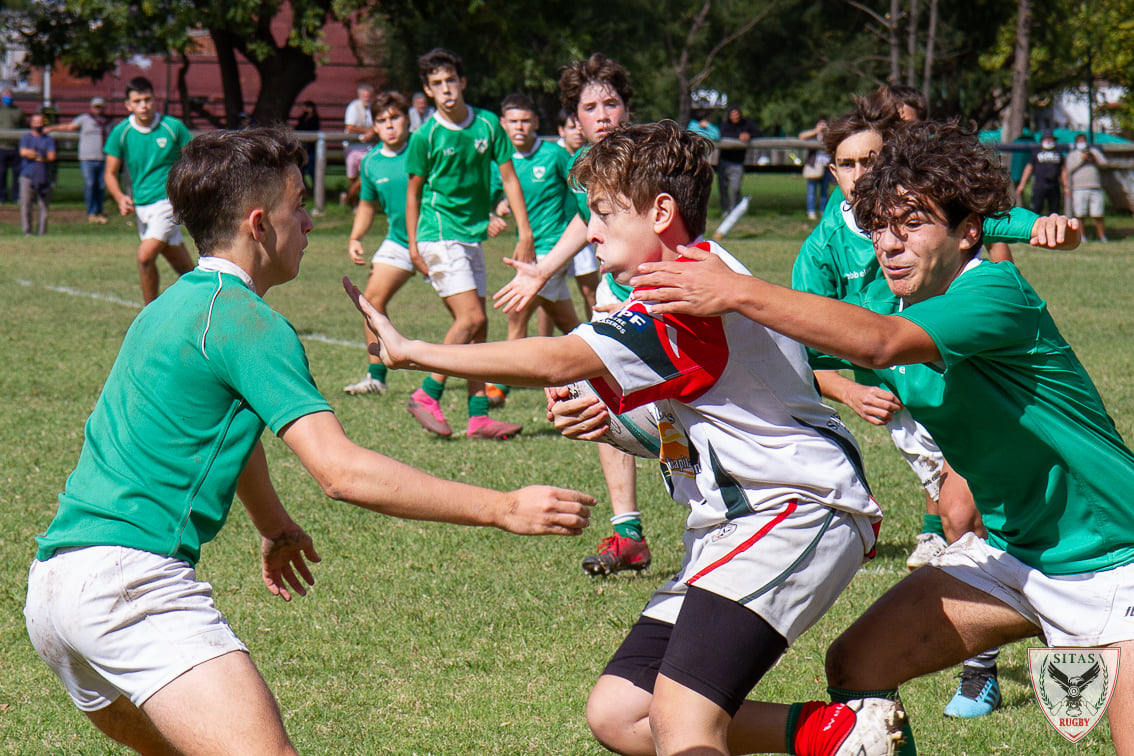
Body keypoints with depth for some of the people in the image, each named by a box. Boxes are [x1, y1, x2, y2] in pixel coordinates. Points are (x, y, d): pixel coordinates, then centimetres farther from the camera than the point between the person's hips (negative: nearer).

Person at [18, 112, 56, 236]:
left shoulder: (49, 139, 13)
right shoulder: (26, 138, 10)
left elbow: (52, 157, -2)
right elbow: (23, 152, -8)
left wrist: (33, 155, -5)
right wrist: (41, 154, -4)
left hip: (44, 177, 1)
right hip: (27, 175, -1)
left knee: (43, 206, 0)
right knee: (25, 204, -6)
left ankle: (42, 232, 4)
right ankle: (27, 231, -3)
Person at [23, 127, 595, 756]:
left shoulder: (174, 305, 21)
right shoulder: (243, 320, -10)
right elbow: (340, 470, -19)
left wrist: (273, 525, 57)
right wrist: (502, 509, -16)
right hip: (130, 581, -11)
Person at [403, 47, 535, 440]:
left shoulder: (488, 125, 3)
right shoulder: (426, 136, -7)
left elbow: (509, 178, 6)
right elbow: (414, 191, 3)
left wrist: (525, 233, 1)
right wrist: (413, 244, -2)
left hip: (472, 236, 6)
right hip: (439, 234, -5)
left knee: (477, 326, 4)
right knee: (470, 319, -16)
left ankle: (479, 416, 7)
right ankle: (426, 396, -6)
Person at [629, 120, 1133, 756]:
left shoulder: (997, 293, -24)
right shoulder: (885, 299, 0)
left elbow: (878, 343, -40)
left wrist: (739, 293, -44)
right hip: (1010, 550, 7)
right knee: (855, 668, -3)